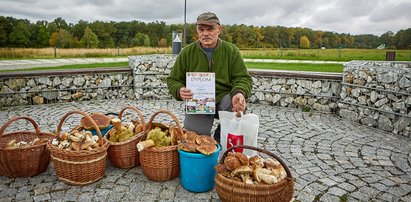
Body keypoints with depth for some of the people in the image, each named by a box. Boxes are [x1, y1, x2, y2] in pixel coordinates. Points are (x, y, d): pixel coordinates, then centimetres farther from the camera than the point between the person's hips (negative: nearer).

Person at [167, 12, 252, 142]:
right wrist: (179, 91, -16)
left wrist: (239, 93, -25)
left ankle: (220, 139, -3)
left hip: (224, 98, 0)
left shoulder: (231, 50, 2)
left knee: (237, 105, -32)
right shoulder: (187, 52, 4)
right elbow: (173, 80, 9)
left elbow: (242, 78, -1)